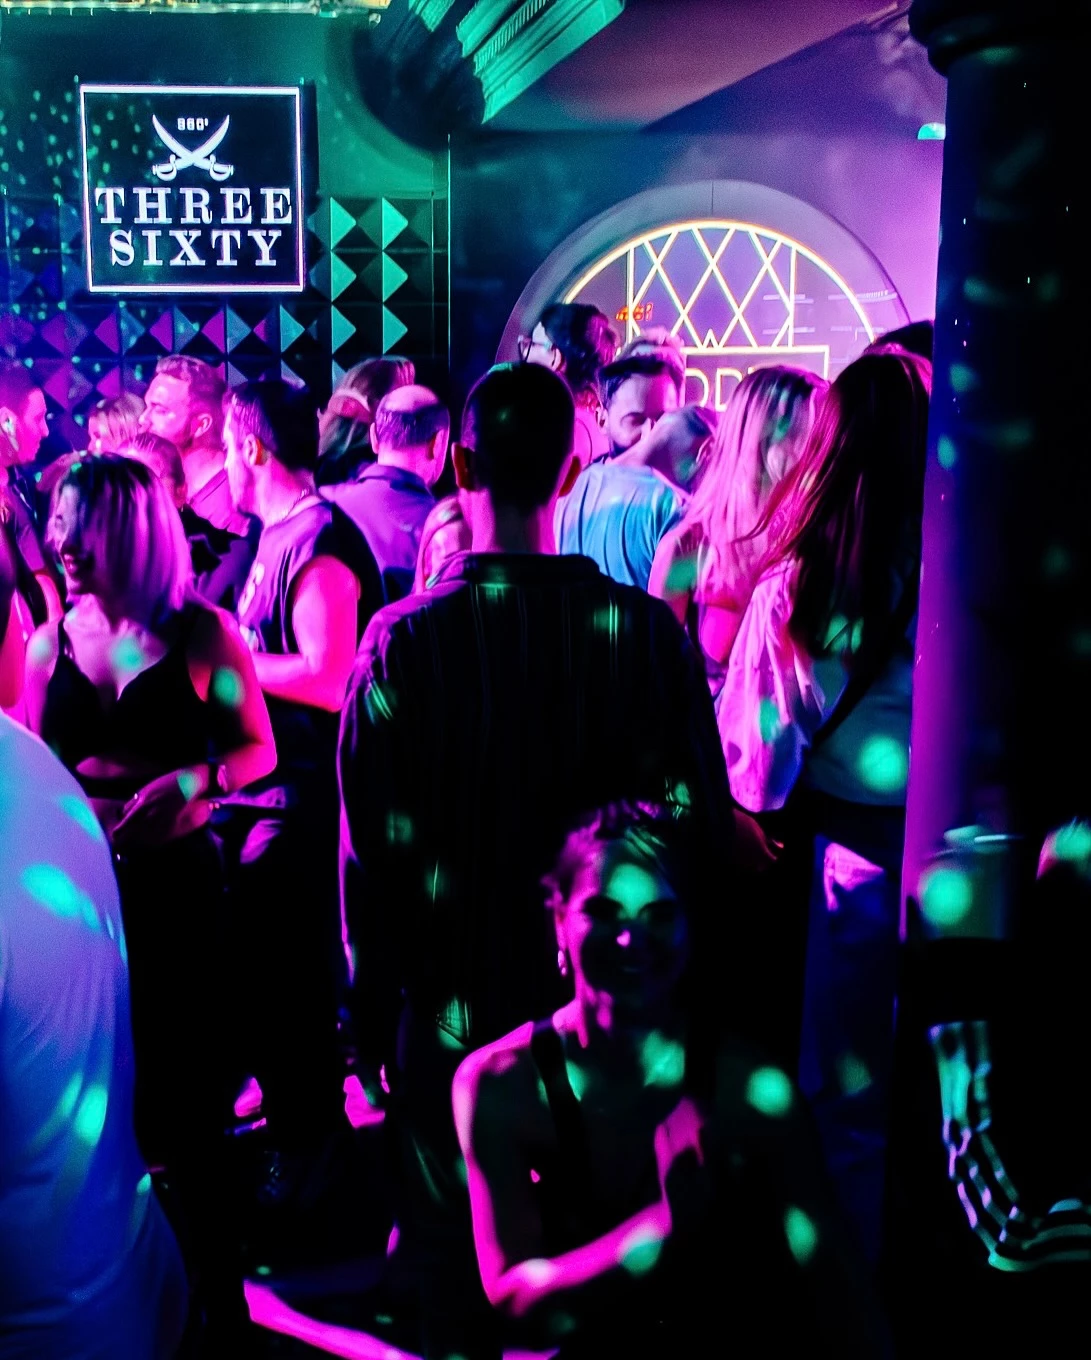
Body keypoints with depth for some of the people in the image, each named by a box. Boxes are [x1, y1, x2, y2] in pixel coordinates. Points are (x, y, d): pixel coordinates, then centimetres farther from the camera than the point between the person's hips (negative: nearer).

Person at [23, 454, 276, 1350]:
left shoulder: (199, 633, -4)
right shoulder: (49, 643, 6)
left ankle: (216, 1286, 25)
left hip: (178, 883, -3)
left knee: (189, 1080, 5)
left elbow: (257, 749, -2)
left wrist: (190, 781, -19)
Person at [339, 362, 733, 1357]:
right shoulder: (646, 630, -15)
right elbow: (705, 822, -7)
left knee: (455, 1248, 20)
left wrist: (371, 1011, 4)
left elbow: (371, 851, -10)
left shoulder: (402, 640, -17)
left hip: (451, 1009, -1)